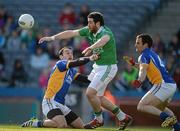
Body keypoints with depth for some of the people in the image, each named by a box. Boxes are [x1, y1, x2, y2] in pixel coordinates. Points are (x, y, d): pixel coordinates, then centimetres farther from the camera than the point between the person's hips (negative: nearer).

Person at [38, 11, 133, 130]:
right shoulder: (89, 31, 0)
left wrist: (91, 48, -69)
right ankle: (123, 118, 22)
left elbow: (104, 39, -50)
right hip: (98, 67, 9)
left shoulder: (106, 32, -25)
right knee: (98, 97, 13)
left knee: (90, 93, -15)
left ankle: (98, 120, 8)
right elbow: (71, 33, 3)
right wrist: (51, 38, 1)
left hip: (108, 68, -9)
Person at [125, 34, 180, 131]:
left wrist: (139, 81, -38)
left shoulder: (144, 55, -4)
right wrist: (134, 64, 36)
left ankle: (167, 117, -28)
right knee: (159, 107, 33)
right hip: (172, 85, 10)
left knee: (141, 106, -15)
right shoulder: (152, 54, 24)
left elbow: (143, 70, -23)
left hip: (163, 85, -10)